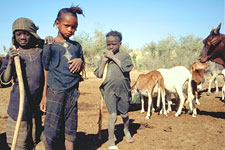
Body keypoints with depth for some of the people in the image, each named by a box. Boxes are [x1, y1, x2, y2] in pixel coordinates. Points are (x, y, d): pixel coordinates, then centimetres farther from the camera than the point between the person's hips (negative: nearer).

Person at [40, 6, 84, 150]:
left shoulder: (77, 46, 12)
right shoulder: (50, 45, 0)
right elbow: (46, 72, 1)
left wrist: (80, 61, -3)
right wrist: (44, 96, 0)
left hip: (73, 92, 4)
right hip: (55, 91, -4)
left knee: (70, 130, 8)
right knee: (52, 133, -6)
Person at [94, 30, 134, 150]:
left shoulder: (125, 56, 0)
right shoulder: (104, 57, 4)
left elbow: (127, 68, -19)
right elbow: (99, 74, -1)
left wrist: (114, 57, -17)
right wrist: (104, 61, -12)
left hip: (123, 89, 1)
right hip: (109, 90, 0)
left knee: (124, 114, 16)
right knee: (113, 116, -7)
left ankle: (126, 130, 47)